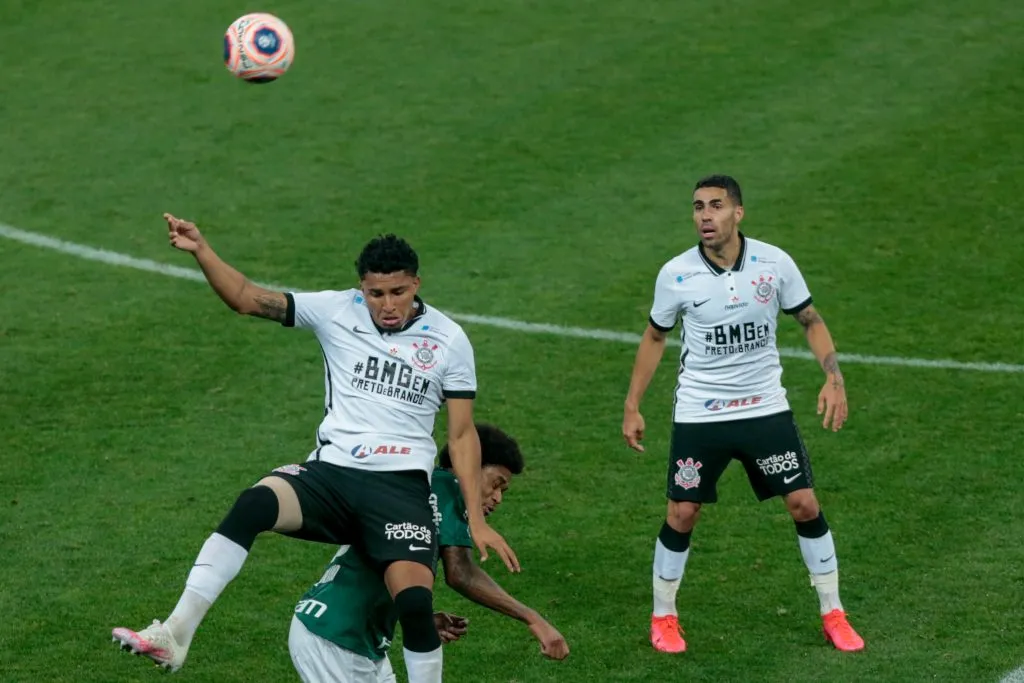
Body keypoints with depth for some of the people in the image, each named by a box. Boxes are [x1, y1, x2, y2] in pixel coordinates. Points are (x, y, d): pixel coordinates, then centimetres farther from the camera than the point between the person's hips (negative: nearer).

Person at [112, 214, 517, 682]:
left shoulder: (449, 340, 6)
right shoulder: (336, 311, 7)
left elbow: (462, 435, 8)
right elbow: (248, 299, 6)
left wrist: (476, 520, 2)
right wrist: (201, 251, -9)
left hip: (400, 485, -1)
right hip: (330, 472, 1)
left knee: (414, 601, -25)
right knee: (254, 503, -31)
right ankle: (175, 635, -34)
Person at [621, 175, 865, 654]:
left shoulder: (774, 263, -9)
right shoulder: (675, 275, -10)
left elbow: (811, 321, 3)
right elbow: (655, 337, 6)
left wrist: (834, 378, -12)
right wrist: (632, 407, 5)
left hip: (765, 408, 1)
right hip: (698, 416, -1)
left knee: (805, 505, -1)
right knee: (681, 515, 0)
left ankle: (832, 614, 15)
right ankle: (663, 618, 20)